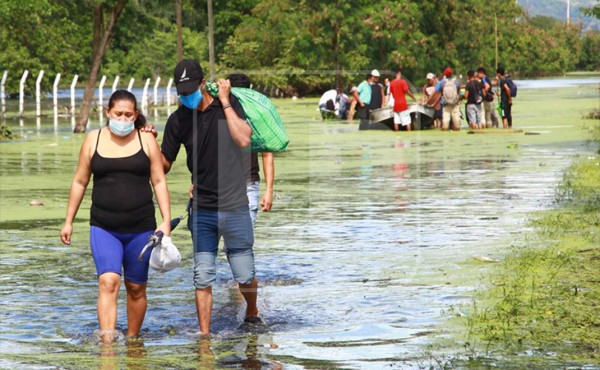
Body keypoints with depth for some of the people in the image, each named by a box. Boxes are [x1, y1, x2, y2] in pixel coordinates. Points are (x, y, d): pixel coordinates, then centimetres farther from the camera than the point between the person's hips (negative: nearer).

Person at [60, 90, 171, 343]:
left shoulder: (146, 140, 4)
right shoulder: (93, 140, 5)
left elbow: (159, 181, 4)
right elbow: (79, 182, 11)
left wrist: (166, 221, -3)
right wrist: (69, 221, 11)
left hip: (140, 227, 1)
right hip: (103, 228, -1)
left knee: (136, 288, 8)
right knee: (108, 281, -18)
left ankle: (132, 340, 24)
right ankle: (107, 343, -26)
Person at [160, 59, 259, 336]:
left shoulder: (228, 105, -3)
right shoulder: (178, 120, 3)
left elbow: (244, 139, -19)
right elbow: (164, 165, 9)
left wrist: (224, 103, -16)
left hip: (234, 207, -2)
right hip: (201, 210, 2)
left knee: (245, 275, 6)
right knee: (203, 277, -1)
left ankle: (252, 313, 34)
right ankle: (204, 335, 7)